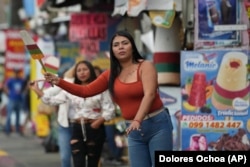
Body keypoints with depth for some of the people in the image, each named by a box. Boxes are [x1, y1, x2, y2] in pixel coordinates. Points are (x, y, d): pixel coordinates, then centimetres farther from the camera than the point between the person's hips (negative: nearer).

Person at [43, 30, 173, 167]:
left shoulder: (145, 66, -6)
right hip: (134, 130, 5)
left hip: (157, 124, -5)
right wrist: (59, 82, -3)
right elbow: (86, 91, 9)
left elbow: (149, 94, -19)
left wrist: (137, 120, -33)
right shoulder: (111, 74, 10)